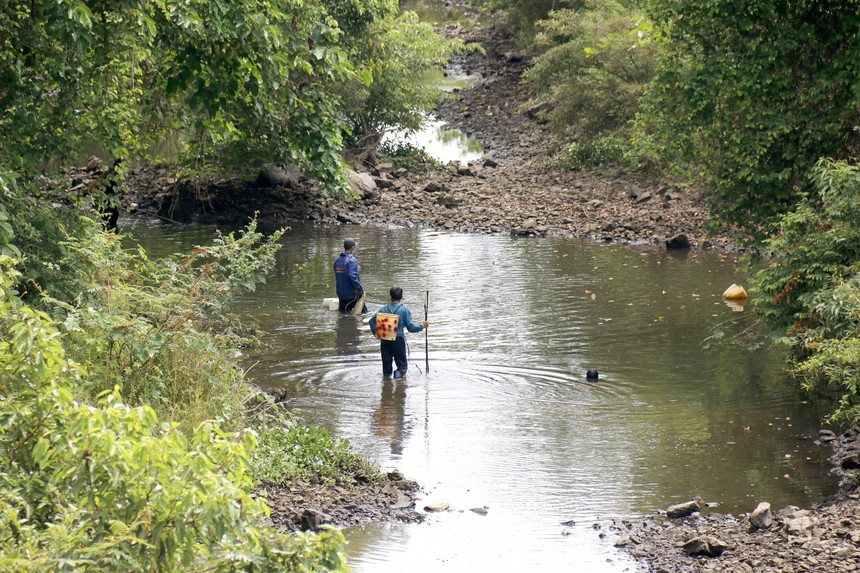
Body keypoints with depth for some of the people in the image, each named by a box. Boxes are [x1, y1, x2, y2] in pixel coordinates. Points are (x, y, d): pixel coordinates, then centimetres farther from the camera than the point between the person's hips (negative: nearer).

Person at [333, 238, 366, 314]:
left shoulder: (337, 260, 9)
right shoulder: (352, 260, -13)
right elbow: (353, 276, -24)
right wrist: (360, 289, -16)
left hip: (341, 294, 7)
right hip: (352, 294, -7)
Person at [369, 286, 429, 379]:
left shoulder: (384, 309, 4)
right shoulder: (404, 309, -5)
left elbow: (372, 320, 1)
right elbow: (410, 327, -8)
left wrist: (375, 333, 12)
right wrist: (422, 326, 7)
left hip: (384, 339, 3)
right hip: (398, 339, -3)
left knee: (386, 364, 15)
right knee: (402, 364, 4)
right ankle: (400, 372, -24)